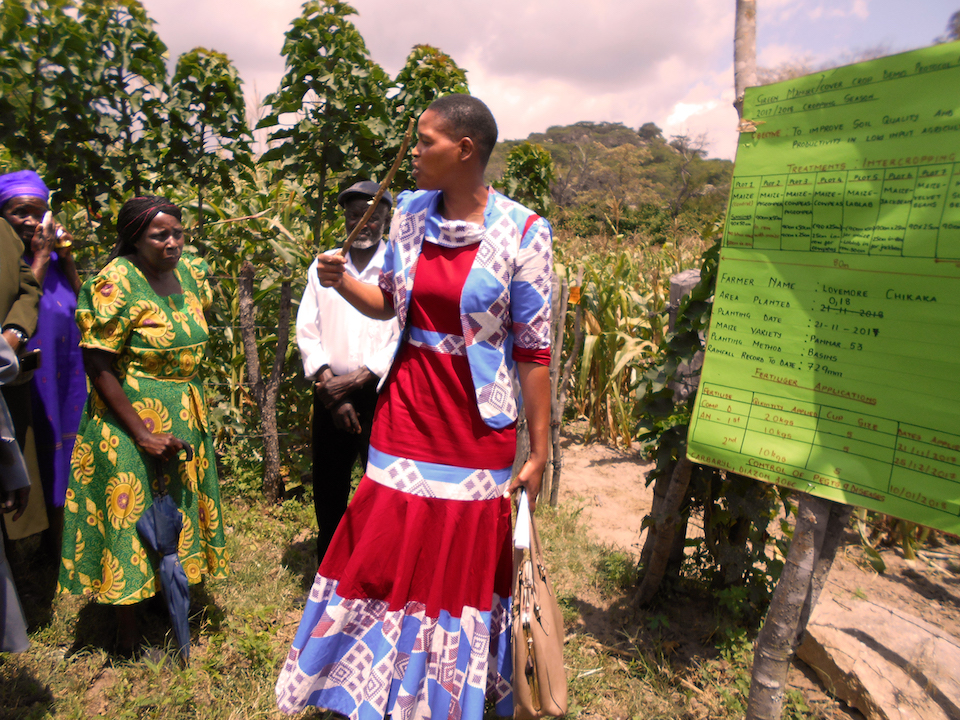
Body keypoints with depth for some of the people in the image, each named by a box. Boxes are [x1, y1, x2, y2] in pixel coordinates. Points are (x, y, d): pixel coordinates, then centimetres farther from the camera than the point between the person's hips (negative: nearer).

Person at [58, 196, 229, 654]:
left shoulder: (191, 271, 3)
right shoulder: (116, 284, -17)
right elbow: (97, 365, -18)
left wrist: (190, 400, 12)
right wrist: (142, 433, -21)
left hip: (185, 415, 7)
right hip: (129, 418, -6)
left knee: (180, 513, 17)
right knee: (132, 518, 4)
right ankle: (128, 632, 22)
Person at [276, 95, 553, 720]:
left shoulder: (523, 234, -11)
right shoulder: (410, 213, 3)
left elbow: (534, 350, -9)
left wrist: (539, 451, -8)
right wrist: (341, 281, -6)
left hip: (477, 428, -4)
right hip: (406, 411, 4)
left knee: (461, 563, 11)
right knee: (387, 553, 11)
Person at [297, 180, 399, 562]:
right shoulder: (323, 266, 10)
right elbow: (307, 330, 5)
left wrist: (358, 378, -13)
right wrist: (329, 386, -7)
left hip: (382, 394, -3)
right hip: (331, 396, 4)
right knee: (327, 488, 14)